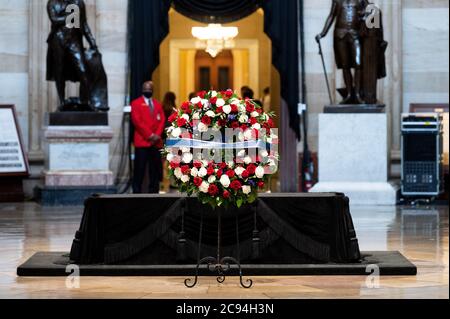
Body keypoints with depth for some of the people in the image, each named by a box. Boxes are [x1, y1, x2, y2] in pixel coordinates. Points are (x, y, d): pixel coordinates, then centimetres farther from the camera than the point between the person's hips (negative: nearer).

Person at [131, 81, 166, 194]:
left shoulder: (157, 104, 19)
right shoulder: (136, 103, 3)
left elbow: (162, 120, 9)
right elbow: (137, 121, -8)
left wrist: (157, 135, -8)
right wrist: (150, 135, -13)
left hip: (156, 142, 5)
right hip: (142, 142, -5)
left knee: (155, 171, 4)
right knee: (139, 171, -6)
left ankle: (153, 193, 7)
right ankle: (137, 192, -4)